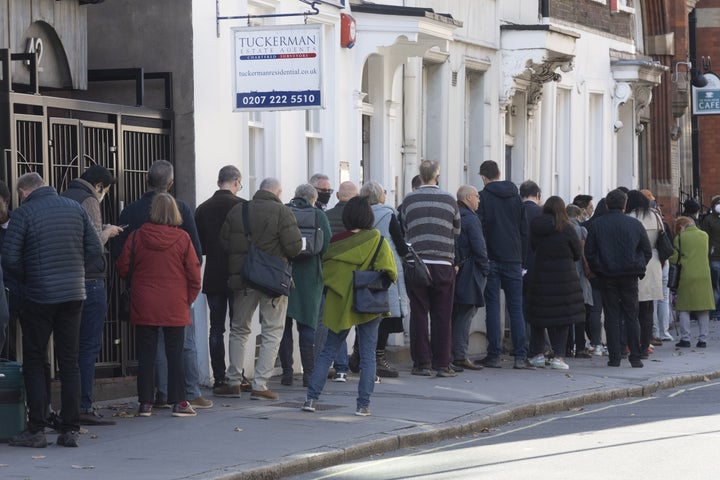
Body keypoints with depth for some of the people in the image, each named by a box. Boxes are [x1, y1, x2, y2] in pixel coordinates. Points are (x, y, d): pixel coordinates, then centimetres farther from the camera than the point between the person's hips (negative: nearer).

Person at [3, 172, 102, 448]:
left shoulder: (23, 213, -7)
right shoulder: (75, 208, 6)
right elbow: (95, 250, 5)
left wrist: (25, 280, 5)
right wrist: (73, 269, 13)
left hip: (39, 298, -4)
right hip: (73, 295, 4)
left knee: (34, 362, 6)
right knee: (69, 361, 9)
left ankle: (36, 430, 1)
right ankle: (70, 430, 7)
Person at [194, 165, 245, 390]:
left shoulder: (202, 209, 4)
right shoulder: (241, 206, -9)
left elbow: (198, 246, 6)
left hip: (212, 277, 4)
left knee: (216, 328, 8)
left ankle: (218, 377, 6)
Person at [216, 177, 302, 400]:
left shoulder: (236, 211, 3)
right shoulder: (282, 213, -10)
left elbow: (224, 244, 3)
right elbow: (294, 247, -13)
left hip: (242, 279, 4)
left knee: (239, 329, 17)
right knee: (272, 333, 4)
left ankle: (233, 382, 17)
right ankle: (260, 385, -1)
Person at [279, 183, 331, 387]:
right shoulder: (318, 215, -1)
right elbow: (327, 245, -9)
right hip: (309, 276, -1)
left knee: (283, 324, 9)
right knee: (307, 324, 5)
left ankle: (287, 372, 7)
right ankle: (308, 373, 1)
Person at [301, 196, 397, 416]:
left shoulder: (336, 242, 0)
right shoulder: (377, 241, -7)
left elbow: (325, 273, 1)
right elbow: (389, 273, -10)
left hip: (339, 305, 2)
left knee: (328, 351, 11)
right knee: (367, 355, 5)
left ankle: (311, 398, 4)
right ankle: (363, 404, 1)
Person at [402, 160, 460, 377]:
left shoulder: (409, 200, 1)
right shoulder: (449, 200, 1)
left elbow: (403, 230, 7)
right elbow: (457, 231, 10)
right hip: (443, 265, 0)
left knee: (419, 314, 4)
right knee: (442, 316, 4)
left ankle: (422, 363, 4)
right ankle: (442, 364, 3)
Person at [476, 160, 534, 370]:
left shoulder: (483, 197, -4)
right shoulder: (516, 197, 9)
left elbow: (478, 229, -8)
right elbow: (525, 230, 10)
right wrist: (522, 259, 14)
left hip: (491, 259, -3)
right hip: (513, 260, 3)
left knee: (492, 307, 1)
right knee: (516, 308, 4)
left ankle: (494, 355, 0)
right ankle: (520, 356, -2)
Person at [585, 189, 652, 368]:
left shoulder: (596, 224, -2)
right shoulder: (635, 224, -1)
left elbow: (589, 252, -2)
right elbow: (647, 251, 3)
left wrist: (597, 270, 9)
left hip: (607, 276, 0)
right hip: (630, 276, 0)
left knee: (611, 316, 4)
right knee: (631, 316, 6)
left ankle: (614, 357, 1)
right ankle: (635, 357, 4)